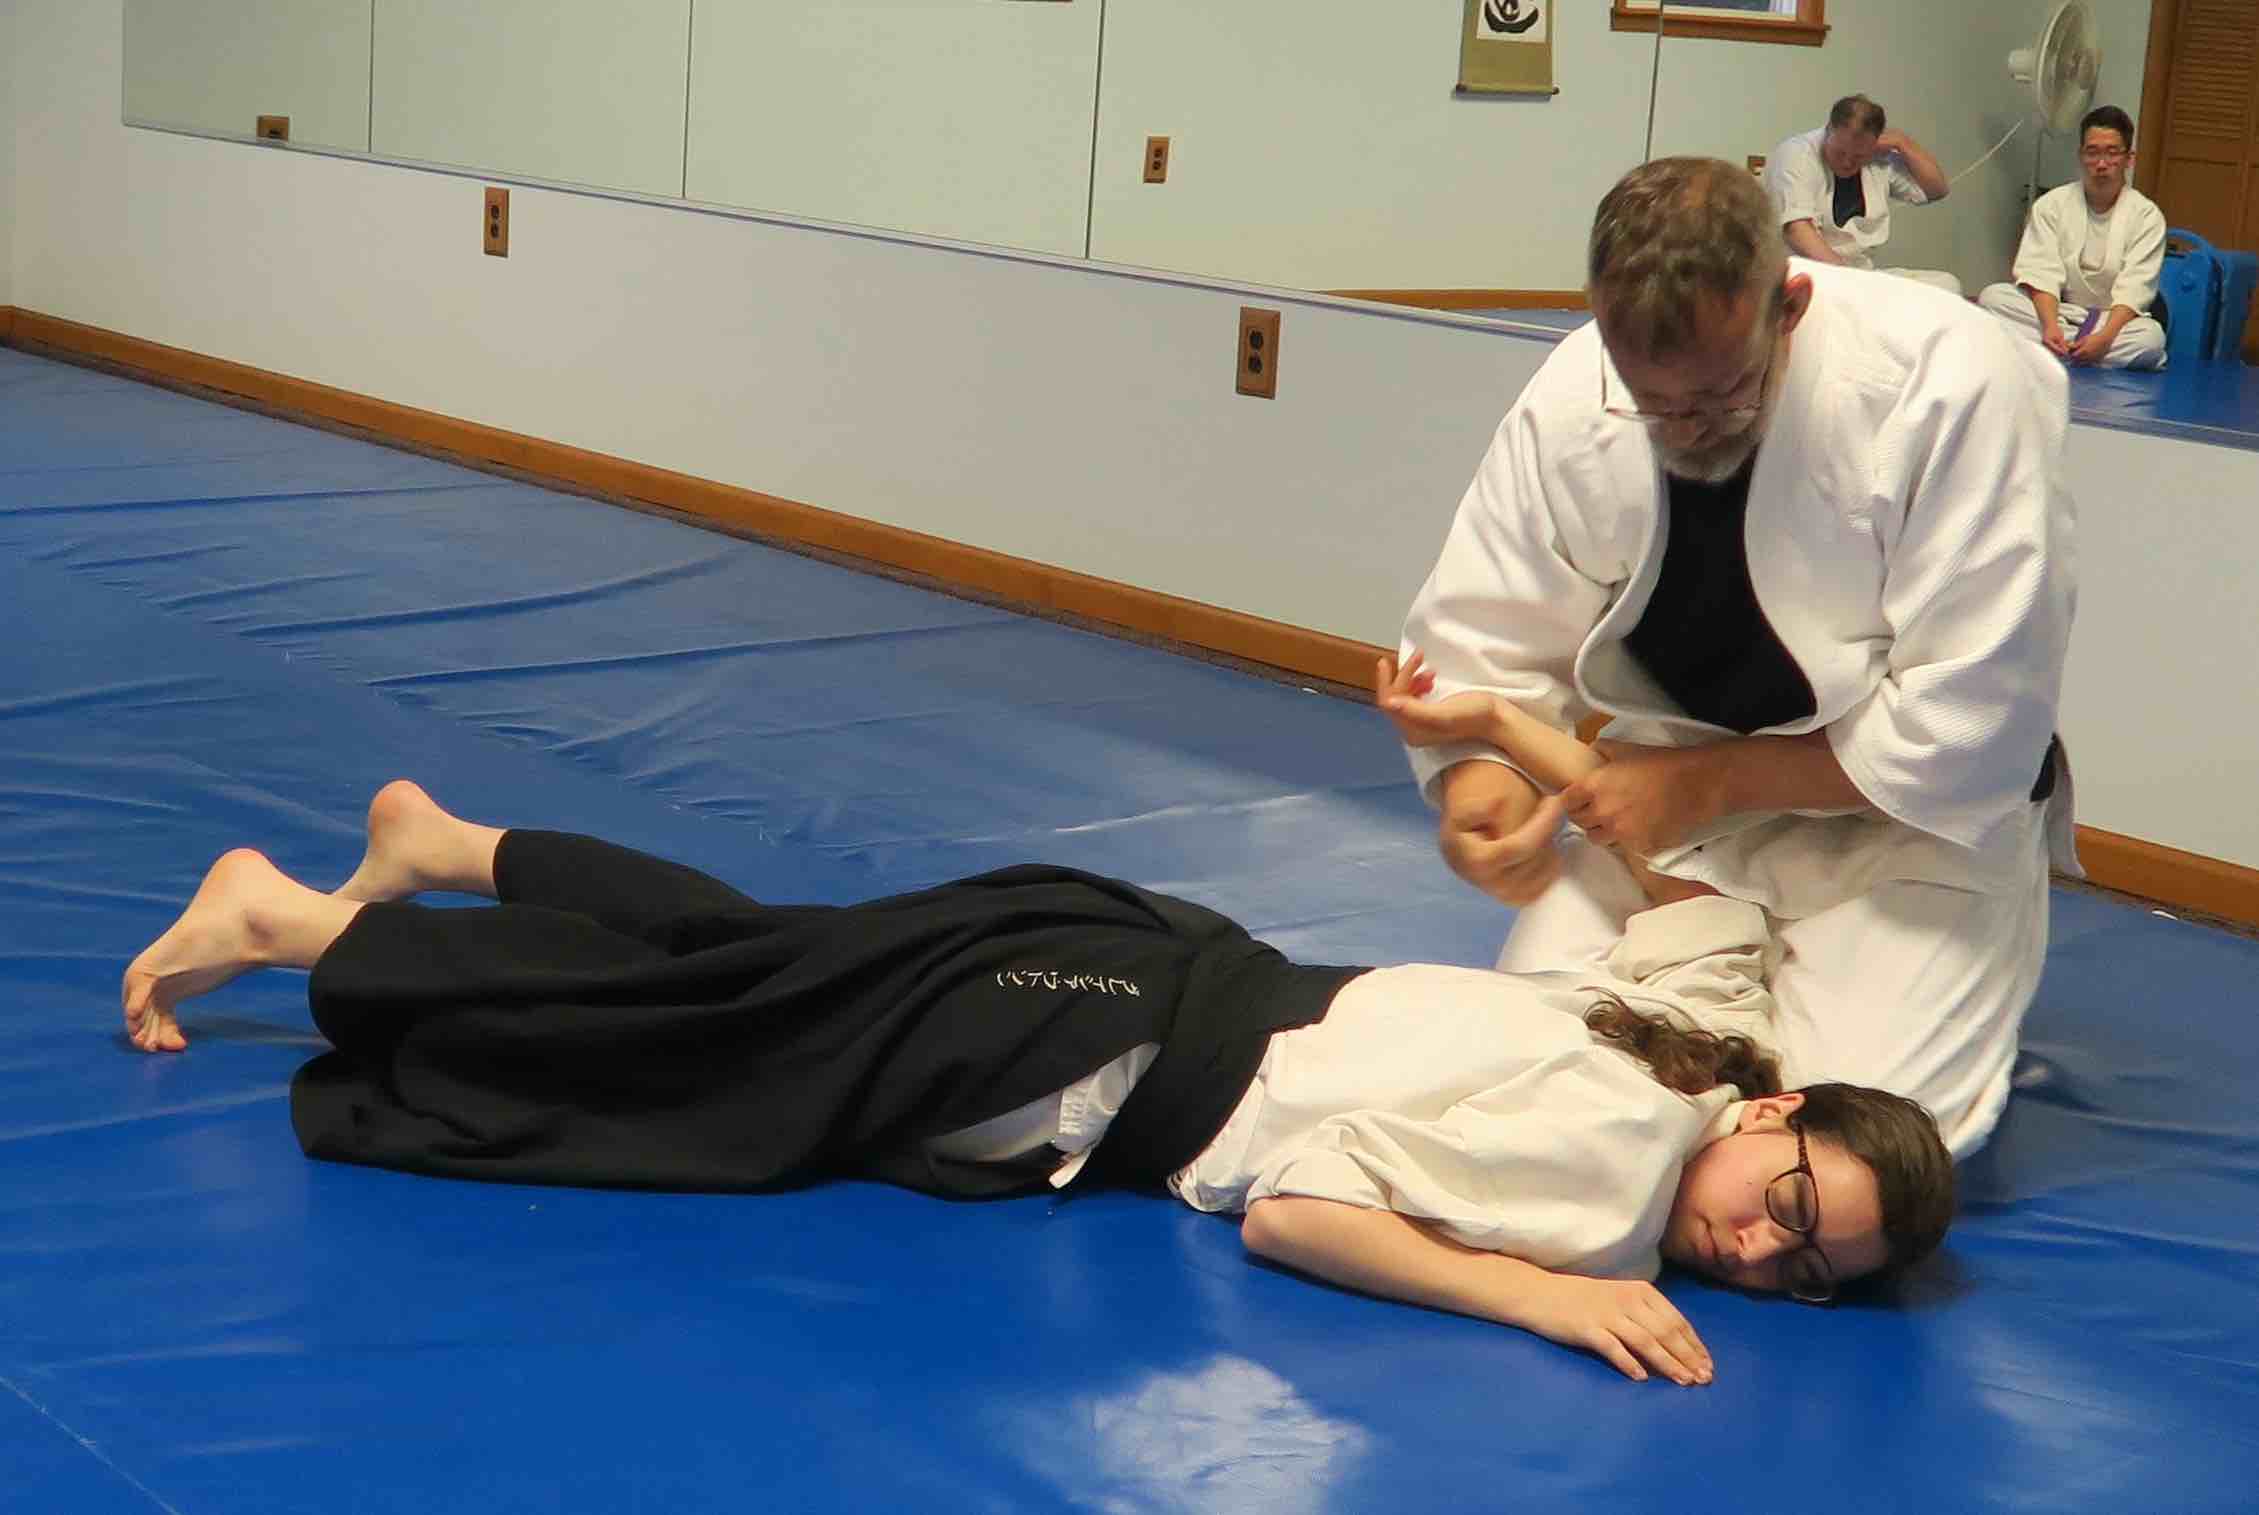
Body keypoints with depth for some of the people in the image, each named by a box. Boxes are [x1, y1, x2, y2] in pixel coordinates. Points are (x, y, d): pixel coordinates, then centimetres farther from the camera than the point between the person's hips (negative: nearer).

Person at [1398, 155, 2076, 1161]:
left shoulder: (1953, 386, -28)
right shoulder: (1570, 403, -14)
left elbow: (1971, 727, -26)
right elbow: (1482, 642, -5)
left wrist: (1704, 784, -24)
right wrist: (1477, 784, -29)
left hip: (1905, 809, -3)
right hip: (1674, 803, 4)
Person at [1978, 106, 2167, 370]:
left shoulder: (2146, 215, -5)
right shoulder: (2051, 205, -2)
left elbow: (2133, 289, -15)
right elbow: (2042, 274, -12)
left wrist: (2105, 336, -32)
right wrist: (2050, 326, -31)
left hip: (2115, 319, -1)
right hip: (2054, 310, 2)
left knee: (2151, 337, -34)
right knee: (1992, 297, -24)